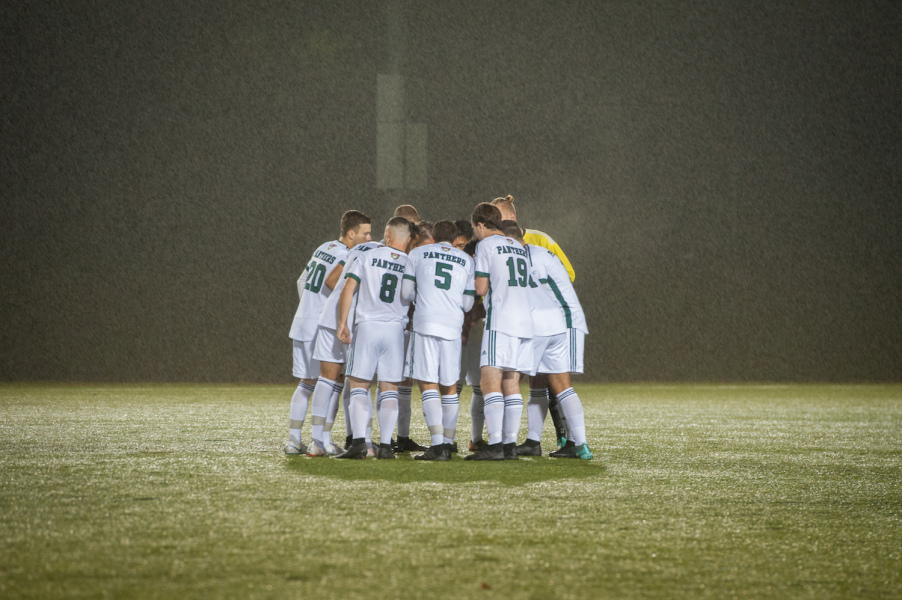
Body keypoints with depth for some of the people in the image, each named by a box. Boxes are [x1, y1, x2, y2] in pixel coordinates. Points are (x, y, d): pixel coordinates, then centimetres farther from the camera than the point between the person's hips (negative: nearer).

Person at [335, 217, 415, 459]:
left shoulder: (369, 256, 3)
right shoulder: (412, 264, 5)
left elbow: (348, 289, -3)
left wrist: (342, 323, 1)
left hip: (367, 326, -1)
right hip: (395, 328, 1)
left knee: (360, 385, 3)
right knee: (389, 388, 6)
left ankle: (358, 441, -10)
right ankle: (385, 445, 0)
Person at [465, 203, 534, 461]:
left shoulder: (486, 245, 0)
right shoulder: (519, 247, 21)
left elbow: (481, 288, -4)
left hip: (500, 321, -8)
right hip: (525, 322, 8)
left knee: (490, 380, -11)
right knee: (511, 382, 9)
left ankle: (495, 445, -21)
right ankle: (510, 444, 5)